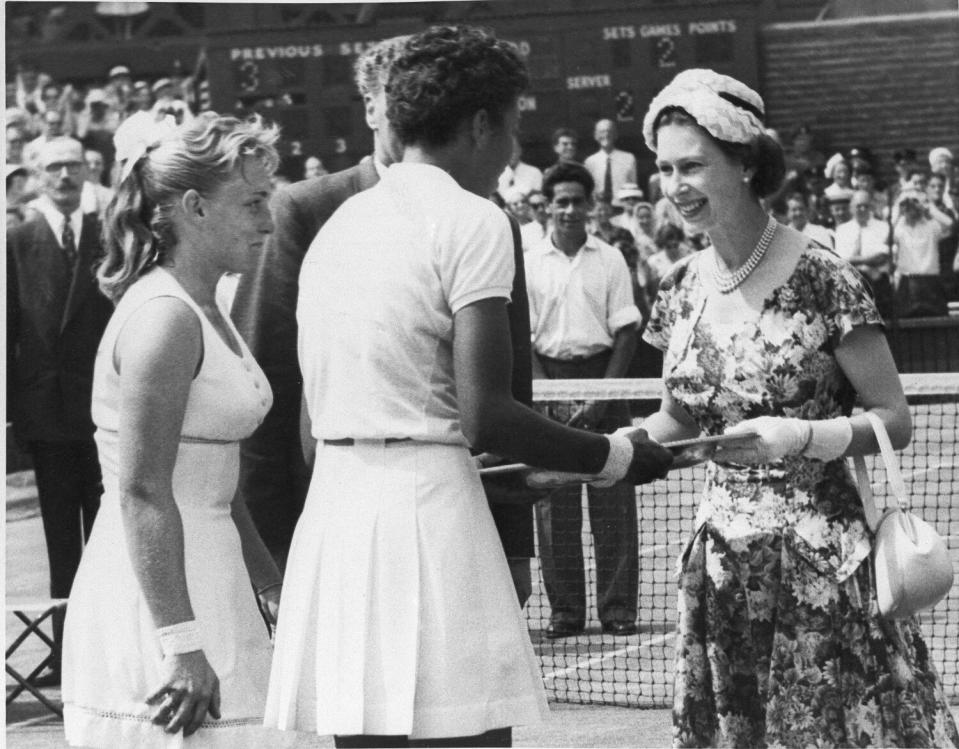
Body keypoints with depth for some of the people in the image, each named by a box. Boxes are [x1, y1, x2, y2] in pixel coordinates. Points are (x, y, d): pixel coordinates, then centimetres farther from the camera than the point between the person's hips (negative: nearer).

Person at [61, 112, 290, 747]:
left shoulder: (203, 312, 15)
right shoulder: (165, 318, -16)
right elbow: (142, 493, -21)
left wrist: (266, 579, 22)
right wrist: (182, 643, -24)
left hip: (206, 571, 10)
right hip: (156, 599, -10)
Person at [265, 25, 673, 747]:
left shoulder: (338, 222, 18)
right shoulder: (472, 220, -5)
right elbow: (486, 416, -13)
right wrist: (614, 457, -1)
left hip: (333, 503, 8)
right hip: (428, 508, -8)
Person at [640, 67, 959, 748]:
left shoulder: (820, 278, -10)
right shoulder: (683, 288, 7)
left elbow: (894, 421, -7)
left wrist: (797, 439, -22)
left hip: (820, 561, -5)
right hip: (722, 560, 5)